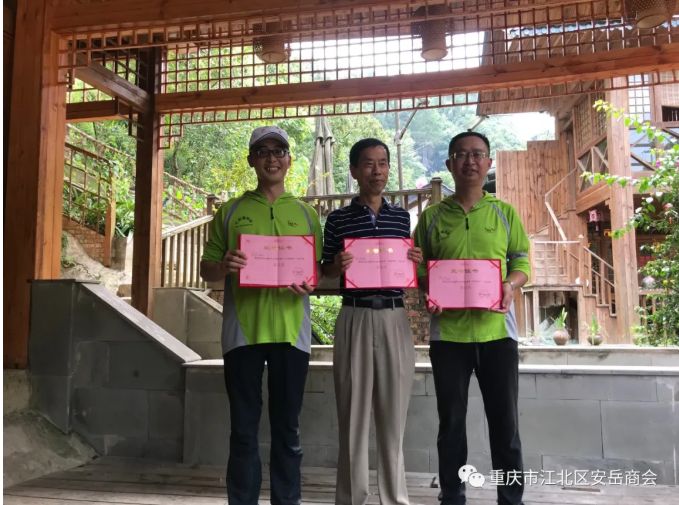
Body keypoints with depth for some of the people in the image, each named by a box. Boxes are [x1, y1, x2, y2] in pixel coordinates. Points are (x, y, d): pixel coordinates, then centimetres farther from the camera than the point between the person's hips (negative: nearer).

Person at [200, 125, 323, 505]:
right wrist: (225, 267, -14)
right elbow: (206, 269, 8)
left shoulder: (306, 214, 10)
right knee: (244, 428, 6)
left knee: (287, 428, 8)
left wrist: (310, 286, -12)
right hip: (243, 332, 0)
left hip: (290, 332, 1)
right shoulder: (230, 211, 9)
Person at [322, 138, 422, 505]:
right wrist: (337, 266, -14)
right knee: (353, 414, 4)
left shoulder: (402, 217, 10)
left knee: (394, 415, 7)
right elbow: (324, 271, 7)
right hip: (354, 318, -2)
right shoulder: (337, 219, 3)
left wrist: (416, 262, -5)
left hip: (394, 318, 2)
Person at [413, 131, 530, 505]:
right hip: (448, 330, 0)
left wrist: (511, 285, -12)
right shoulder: (432, 217, 7)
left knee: (504, 420, 6)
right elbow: (418, 267, 8)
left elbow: (522, 260, 9)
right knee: (451, 420, 8)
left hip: (497, 329, 0)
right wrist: (428, 292, -12)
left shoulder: (505, 213, 8)